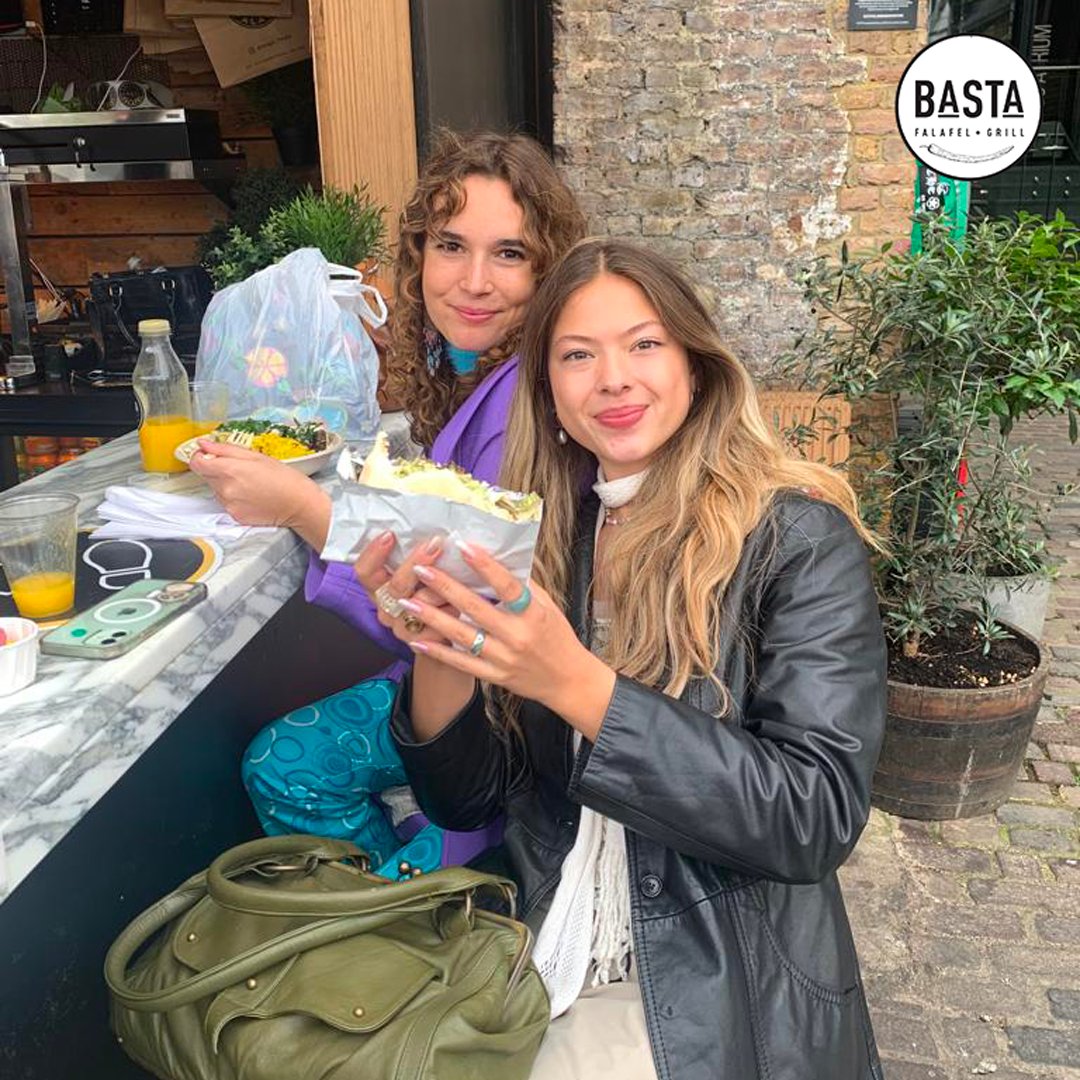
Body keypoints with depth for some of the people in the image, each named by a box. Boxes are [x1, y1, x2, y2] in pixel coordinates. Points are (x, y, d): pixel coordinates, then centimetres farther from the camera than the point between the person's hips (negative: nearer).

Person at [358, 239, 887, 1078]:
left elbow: (820, 819, -16)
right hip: (531, 968, 3)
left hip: (717, 999, -3)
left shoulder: (798, 535, -9)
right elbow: (464, 802, 3)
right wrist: (437, 647, -17)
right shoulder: (538, 541, 2)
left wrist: (577, 683, -25)